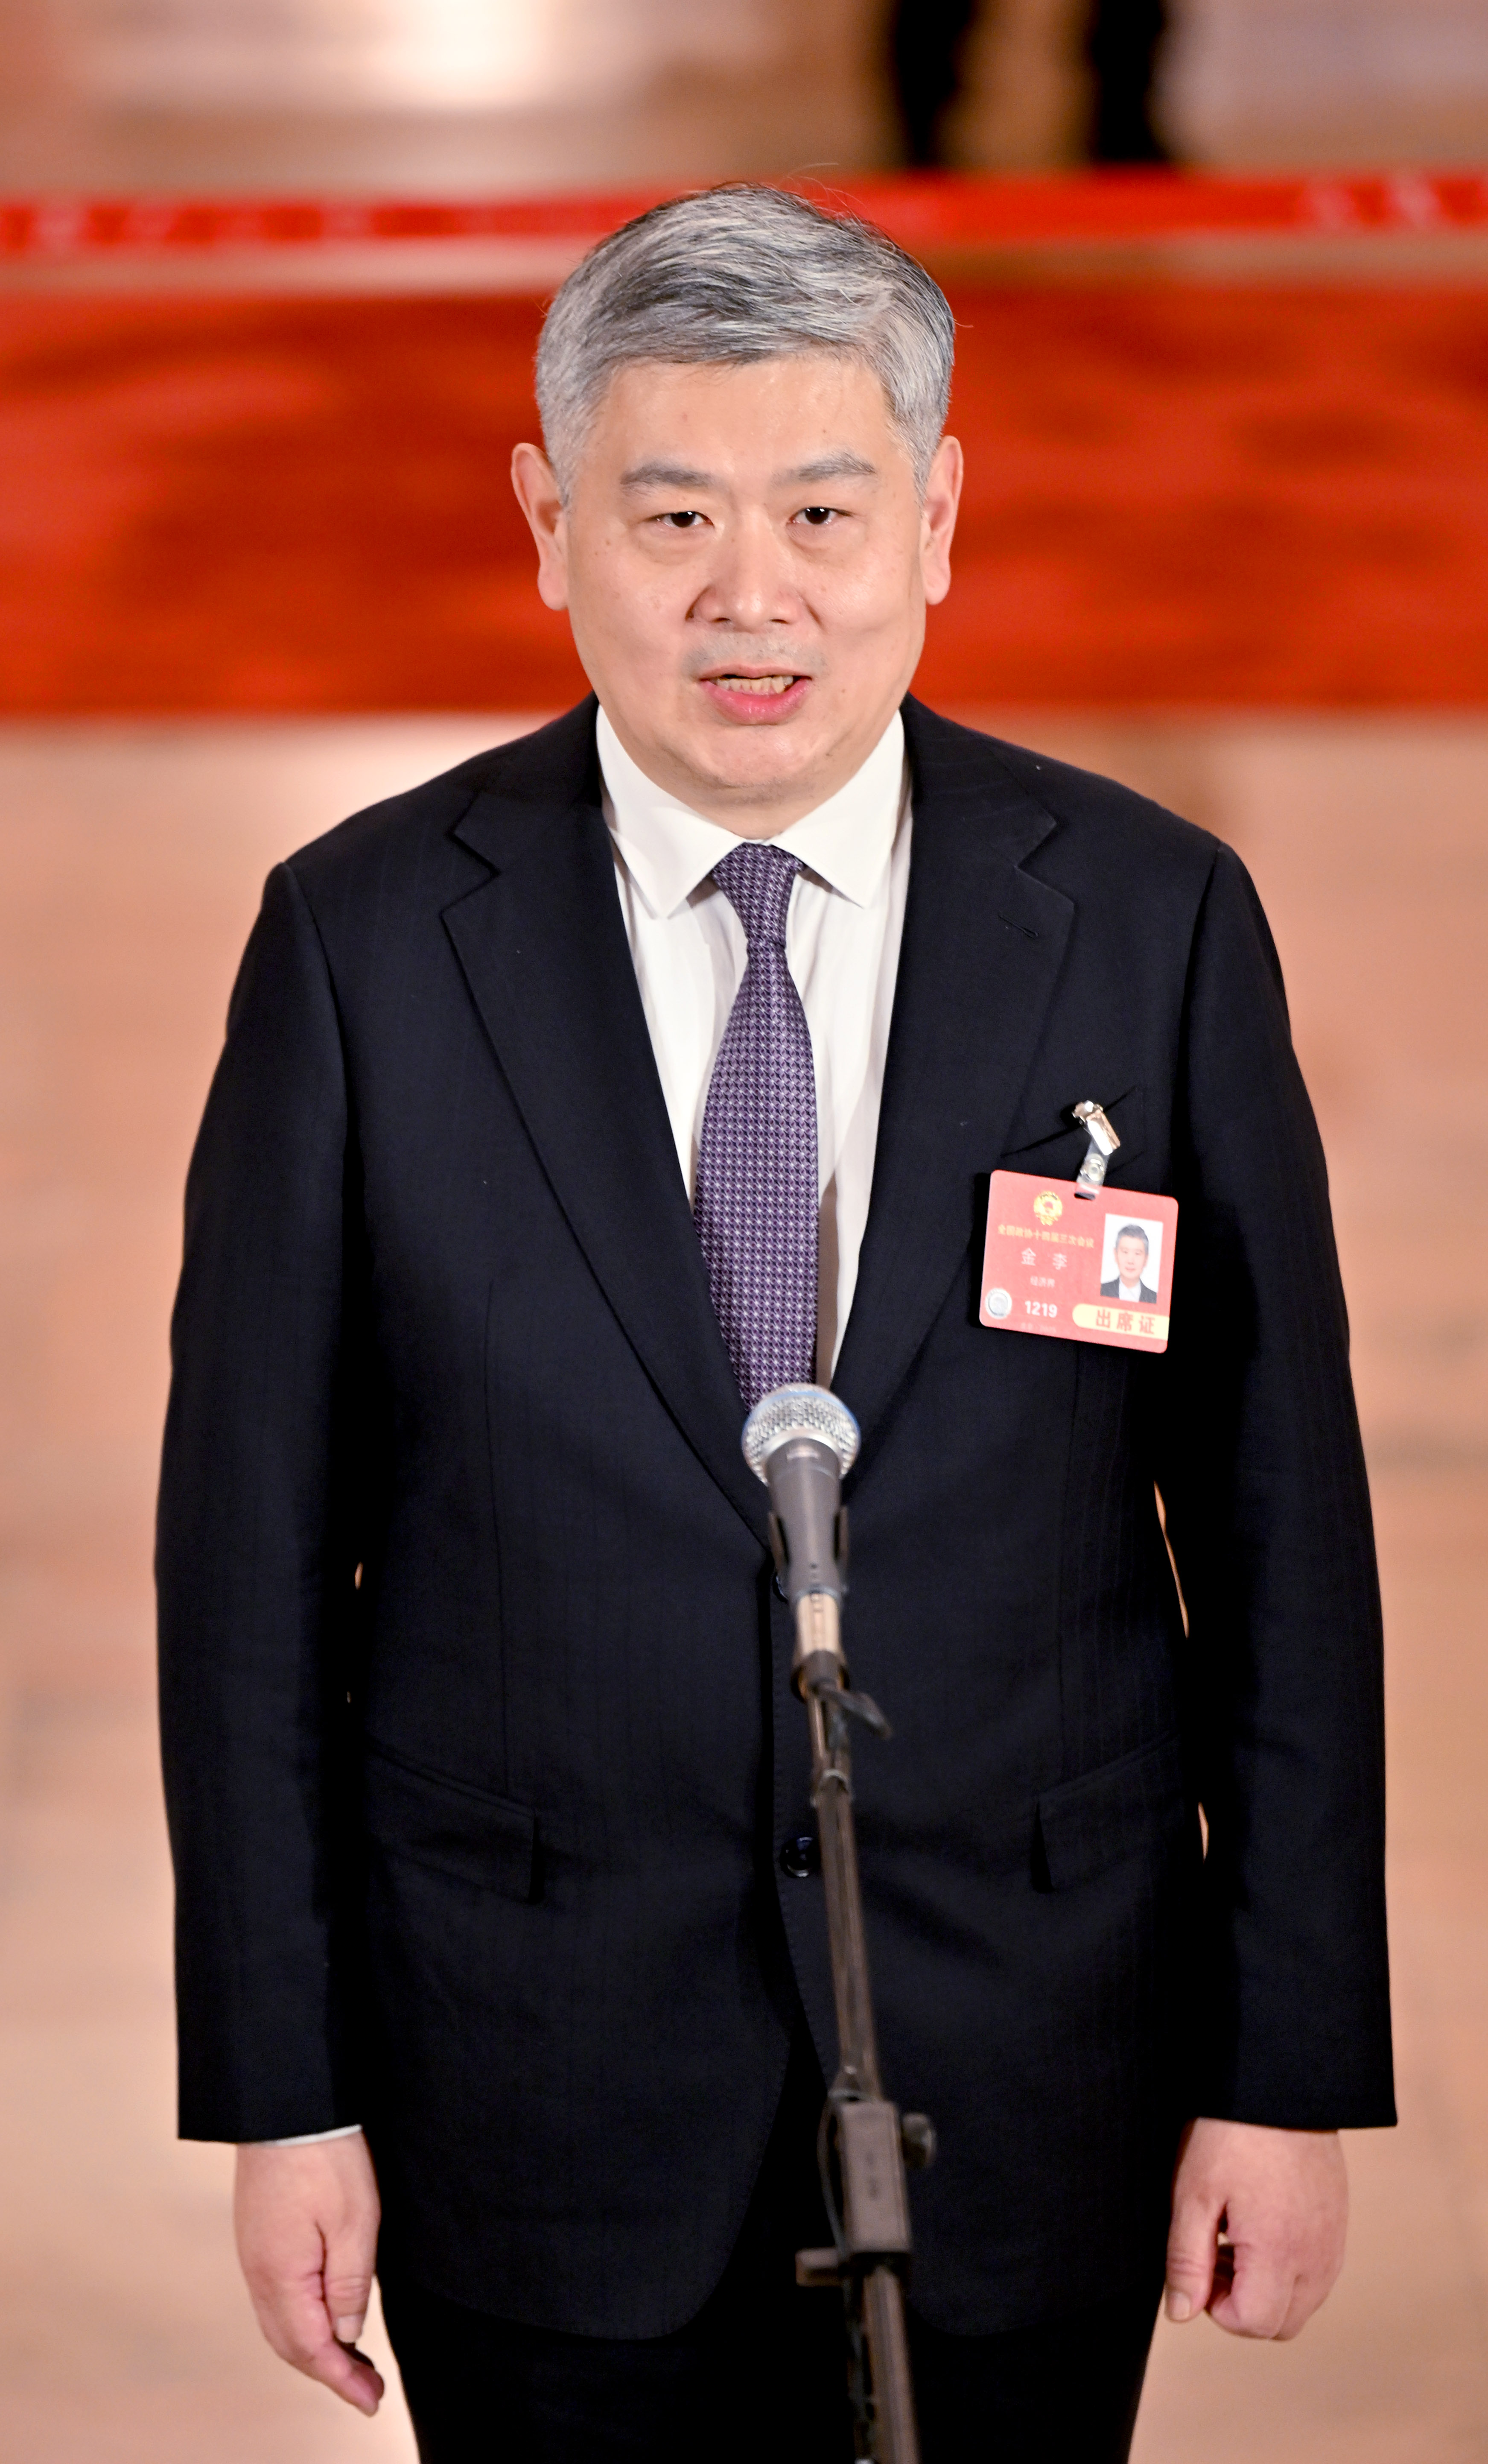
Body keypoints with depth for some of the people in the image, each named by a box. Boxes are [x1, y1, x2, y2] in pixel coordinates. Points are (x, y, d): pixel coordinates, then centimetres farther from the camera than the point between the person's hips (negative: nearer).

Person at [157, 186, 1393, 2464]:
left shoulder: (1152, 922, -3)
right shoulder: (365, 939, -4)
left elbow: (1280, 1523, 0)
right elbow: (254, 1552, -2)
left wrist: (1296, 2070, -1)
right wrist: (280, 2096, -3)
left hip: (1028, 2082, 1)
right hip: (537, 2094, 0)